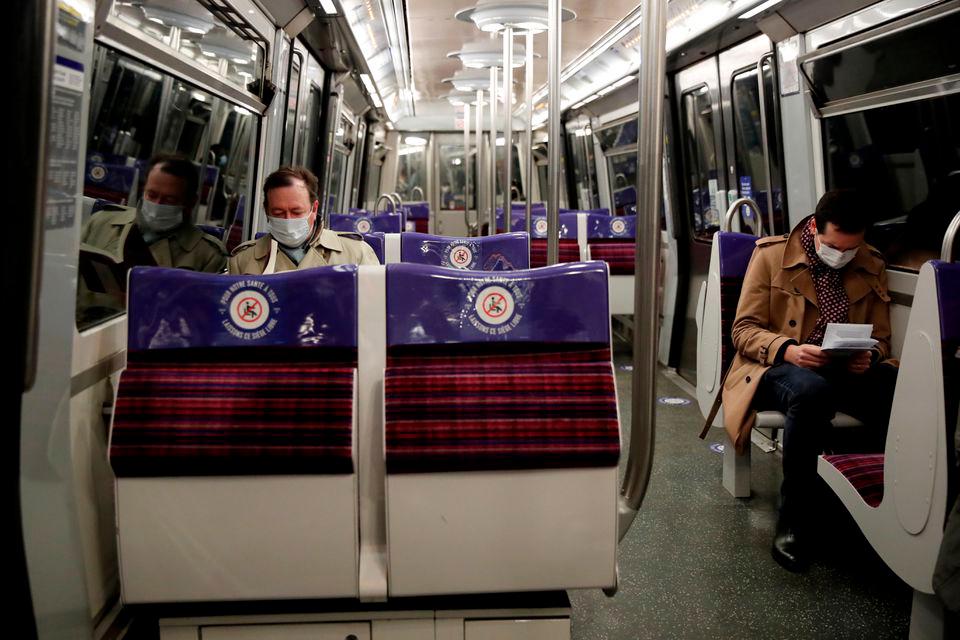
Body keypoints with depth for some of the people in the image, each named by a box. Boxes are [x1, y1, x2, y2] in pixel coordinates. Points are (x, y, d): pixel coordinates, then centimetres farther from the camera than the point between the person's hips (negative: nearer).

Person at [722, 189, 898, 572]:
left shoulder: (872, 267, 13)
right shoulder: (771, 255, 1)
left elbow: (881, 337, 17)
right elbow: (743, 330, -2)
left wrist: (869, 356, -8)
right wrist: (788, 350, -22)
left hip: (848, 371, 4)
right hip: (777, 368, -3)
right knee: (811, 391, -40)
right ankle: (792, 525, -26)